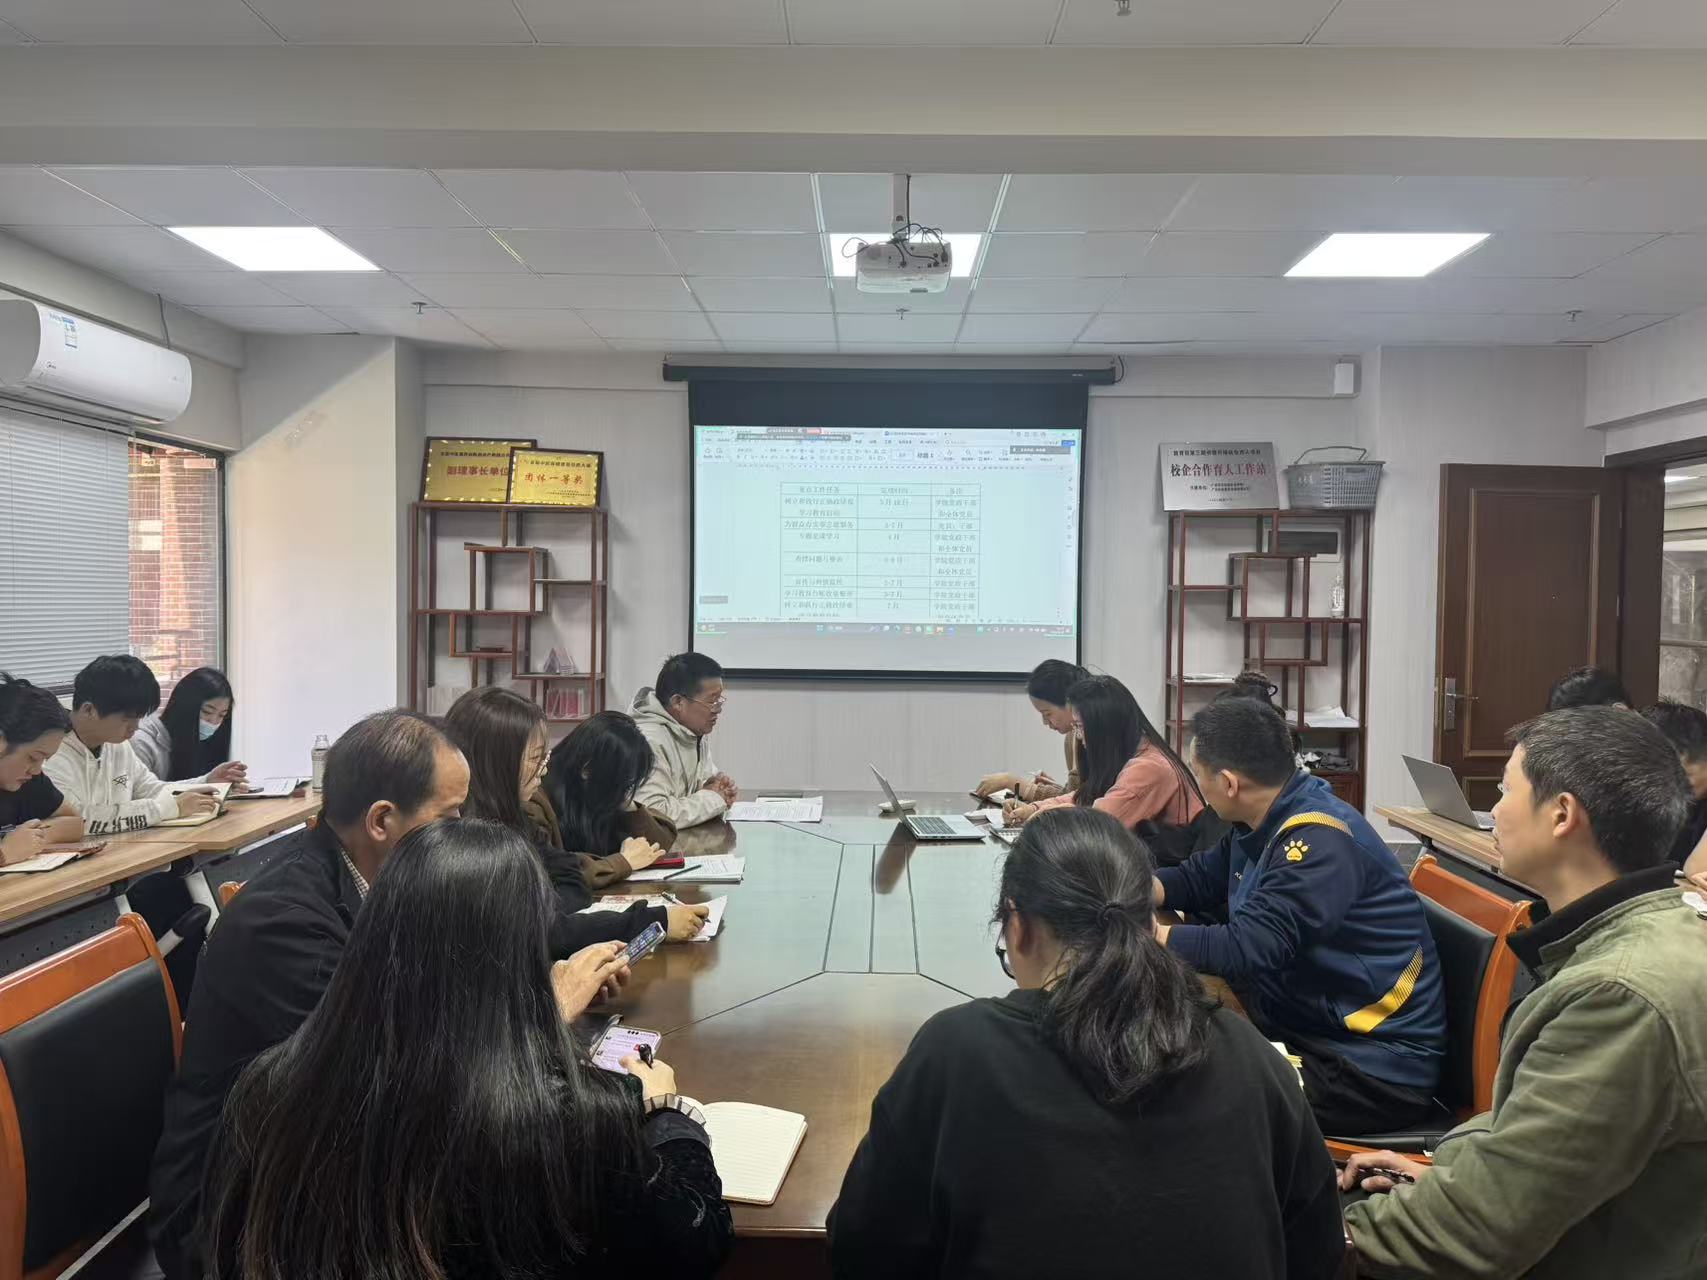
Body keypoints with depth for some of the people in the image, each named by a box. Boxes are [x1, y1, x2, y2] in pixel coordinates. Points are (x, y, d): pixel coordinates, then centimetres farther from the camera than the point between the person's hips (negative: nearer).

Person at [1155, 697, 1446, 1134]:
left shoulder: (1319, 841, -24)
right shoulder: (1264, 824, 4)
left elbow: (1245, 950, -32)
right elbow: (1199, 877, 20)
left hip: (1375, 1066, -9)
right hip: (1300, 1026, 9)